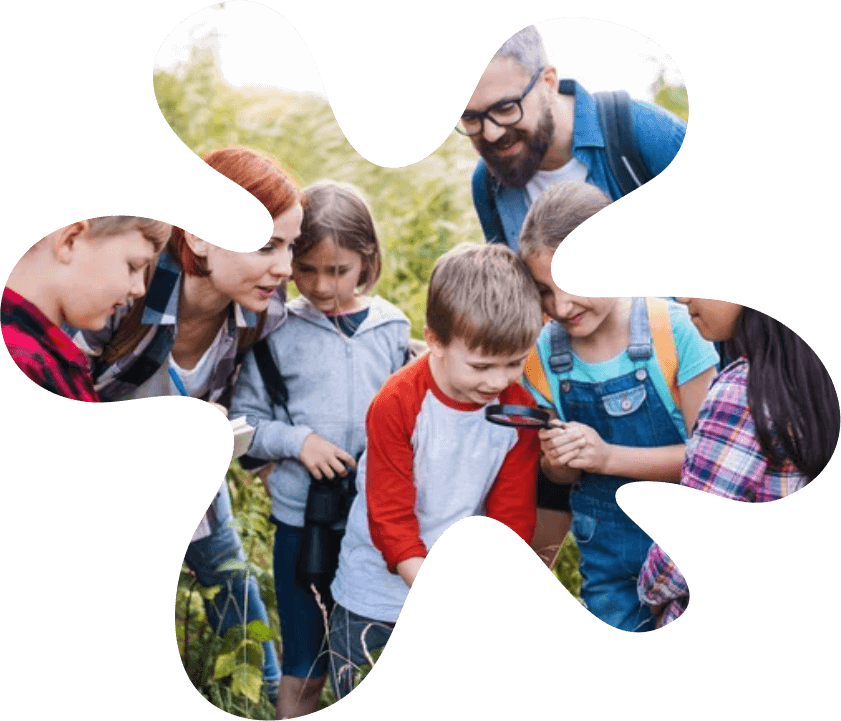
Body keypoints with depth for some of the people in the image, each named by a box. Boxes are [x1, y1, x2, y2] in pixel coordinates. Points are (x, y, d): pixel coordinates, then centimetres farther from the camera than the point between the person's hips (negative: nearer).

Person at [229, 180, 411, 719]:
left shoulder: (392, 329, -1)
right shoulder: (279, 333, -5)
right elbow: (243, 421, -2)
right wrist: (297, 440, -16)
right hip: (302, 517, -1)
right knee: (304, 664, 12)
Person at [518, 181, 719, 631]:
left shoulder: (675, 329, -18)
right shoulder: (544, 353, -7)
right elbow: (558, 475, 3)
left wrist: (608, 456, -26)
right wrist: (558, 462, -21)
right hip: (605, 550, 3)